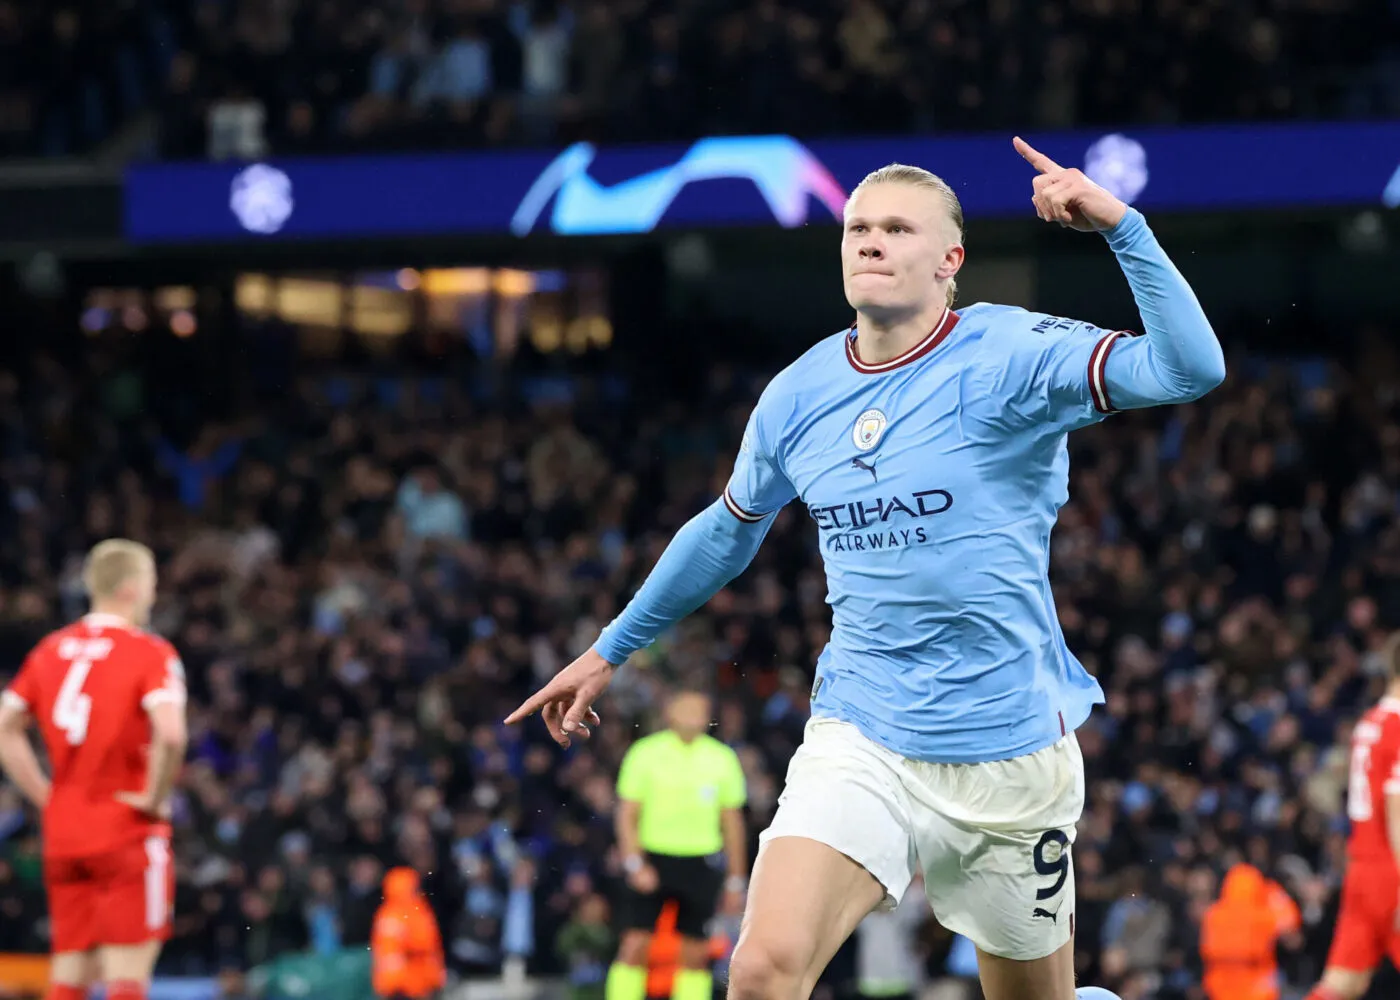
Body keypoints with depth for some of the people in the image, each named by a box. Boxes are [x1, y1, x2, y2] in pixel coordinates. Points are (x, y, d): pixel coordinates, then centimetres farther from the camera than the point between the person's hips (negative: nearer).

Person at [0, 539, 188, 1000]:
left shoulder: (52, 649, 10)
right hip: (128, 832, -6)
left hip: (63, 831, 6)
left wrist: (46, 795, 12)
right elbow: (170, 735, -24)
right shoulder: (150, 653, -9)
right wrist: (155, 797, -10)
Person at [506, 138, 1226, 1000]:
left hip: (1011, 755, -2)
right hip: (860, 745, 2)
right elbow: (726, 533, 24)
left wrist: (1121, 226, -33)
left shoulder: (1010, 356, -9)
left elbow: (1190, 369, -23)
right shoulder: (798, 396, 5)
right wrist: (612, 649, 32)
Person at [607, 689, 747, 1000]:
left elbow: (732, 822, 11)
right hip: (652, 861, -2)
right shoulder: (645, 753, -2)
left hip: (700, 866, 2)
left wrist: (736, 880, 10)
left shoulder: (722, 759, 4)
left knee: (696, 954, 3)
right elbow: (627, 814, -1)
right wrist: (634, 864, -13)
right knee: (635, 946, -10)